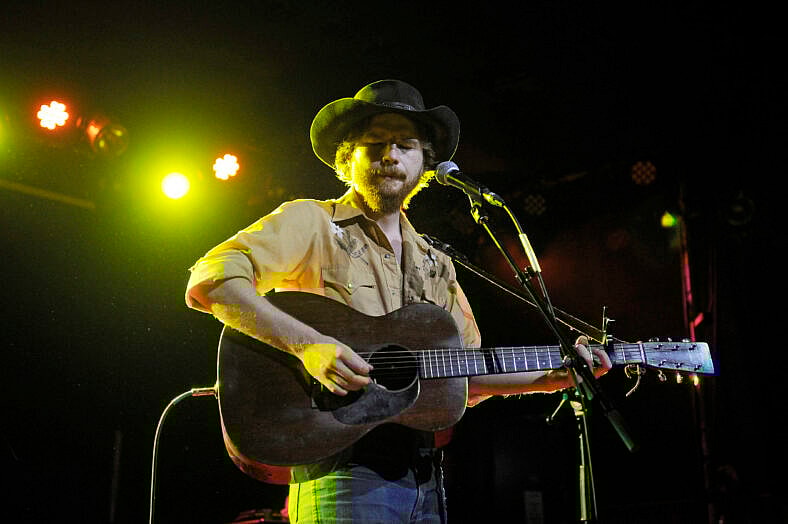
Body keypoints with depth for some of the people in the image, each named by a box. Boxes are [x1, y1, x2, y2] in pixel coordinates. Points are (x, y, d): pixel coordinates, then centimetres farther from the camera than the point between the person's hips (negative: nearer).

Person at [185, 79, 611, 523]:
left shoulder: (435, 266, 19)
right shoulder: (311, 222, 0)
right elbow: (208, 280, -14)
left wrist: (558, 375, 9)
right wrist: (306, 343, -23)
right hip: (343, 469, -6)